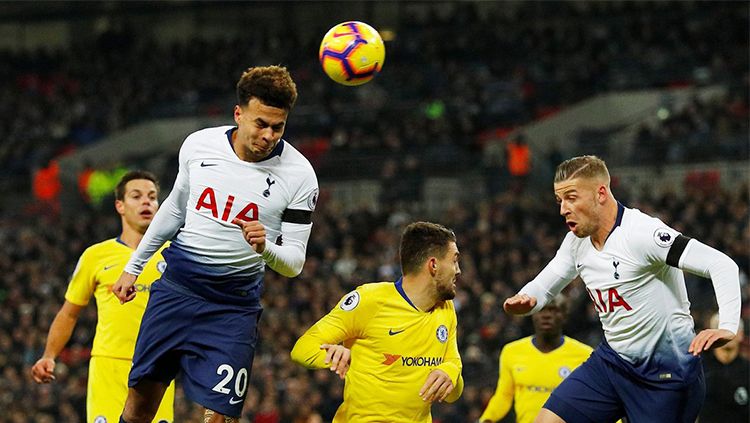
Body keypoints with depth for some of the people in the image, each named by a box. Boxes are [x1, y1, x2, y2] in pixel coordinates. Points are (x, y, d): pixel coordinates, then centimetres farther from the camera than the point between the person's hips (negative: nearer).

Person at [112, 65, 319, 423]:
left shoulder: (298, 175, -13)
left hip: (233, 307, -3)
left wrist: (265, 248, -31)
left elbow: (294, 262, -8)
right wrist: (133, 266, 21)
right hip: (175, 287, 3)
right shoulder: (198, 144, -4)